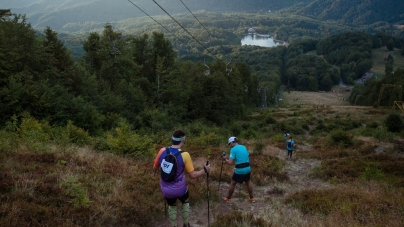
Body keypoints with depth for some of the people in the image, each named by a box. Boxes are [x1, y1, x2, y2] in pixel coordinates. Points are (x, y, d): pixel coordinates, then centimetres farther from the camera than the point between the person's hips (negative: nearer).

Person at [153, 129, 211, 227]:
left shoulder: (162, 151, -11)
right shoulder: (185, 155, -20)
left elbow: (155, 168, 5)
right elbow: (193, 175, -13)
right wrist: (205, 170, 2)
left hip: (166, 190, 2)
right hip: (180, 189, -2)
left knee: (172, 206, 31)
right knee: (185, 202, 31)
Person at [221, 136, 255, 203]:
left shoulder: (233, 149, -10)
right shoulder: (244, 147, 10)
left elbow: (231, 163, -14)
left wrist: (225, 159, 5)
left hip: (239, 170, -5)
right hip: (247, 168, 6)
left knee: (233, 183, 13)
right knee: (248, 182, 26)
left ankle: (228, 198, 25)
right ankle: (251, 198, 33)